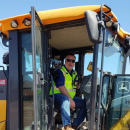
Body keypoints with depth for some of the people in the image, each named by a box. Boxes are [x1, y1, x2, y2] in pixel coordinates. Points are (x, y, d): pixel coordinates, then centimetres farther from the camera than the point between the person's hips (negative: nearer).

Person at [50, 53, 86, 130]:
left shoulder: (74, 74, 18)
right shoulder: (60, 71, -6)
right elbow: (61, 88, -17)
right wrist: (70, 100, -23)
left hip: (71, 97, 7)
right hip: (58, 95, -7)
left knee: (84, 104, -11)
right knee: (65, 100, -39)